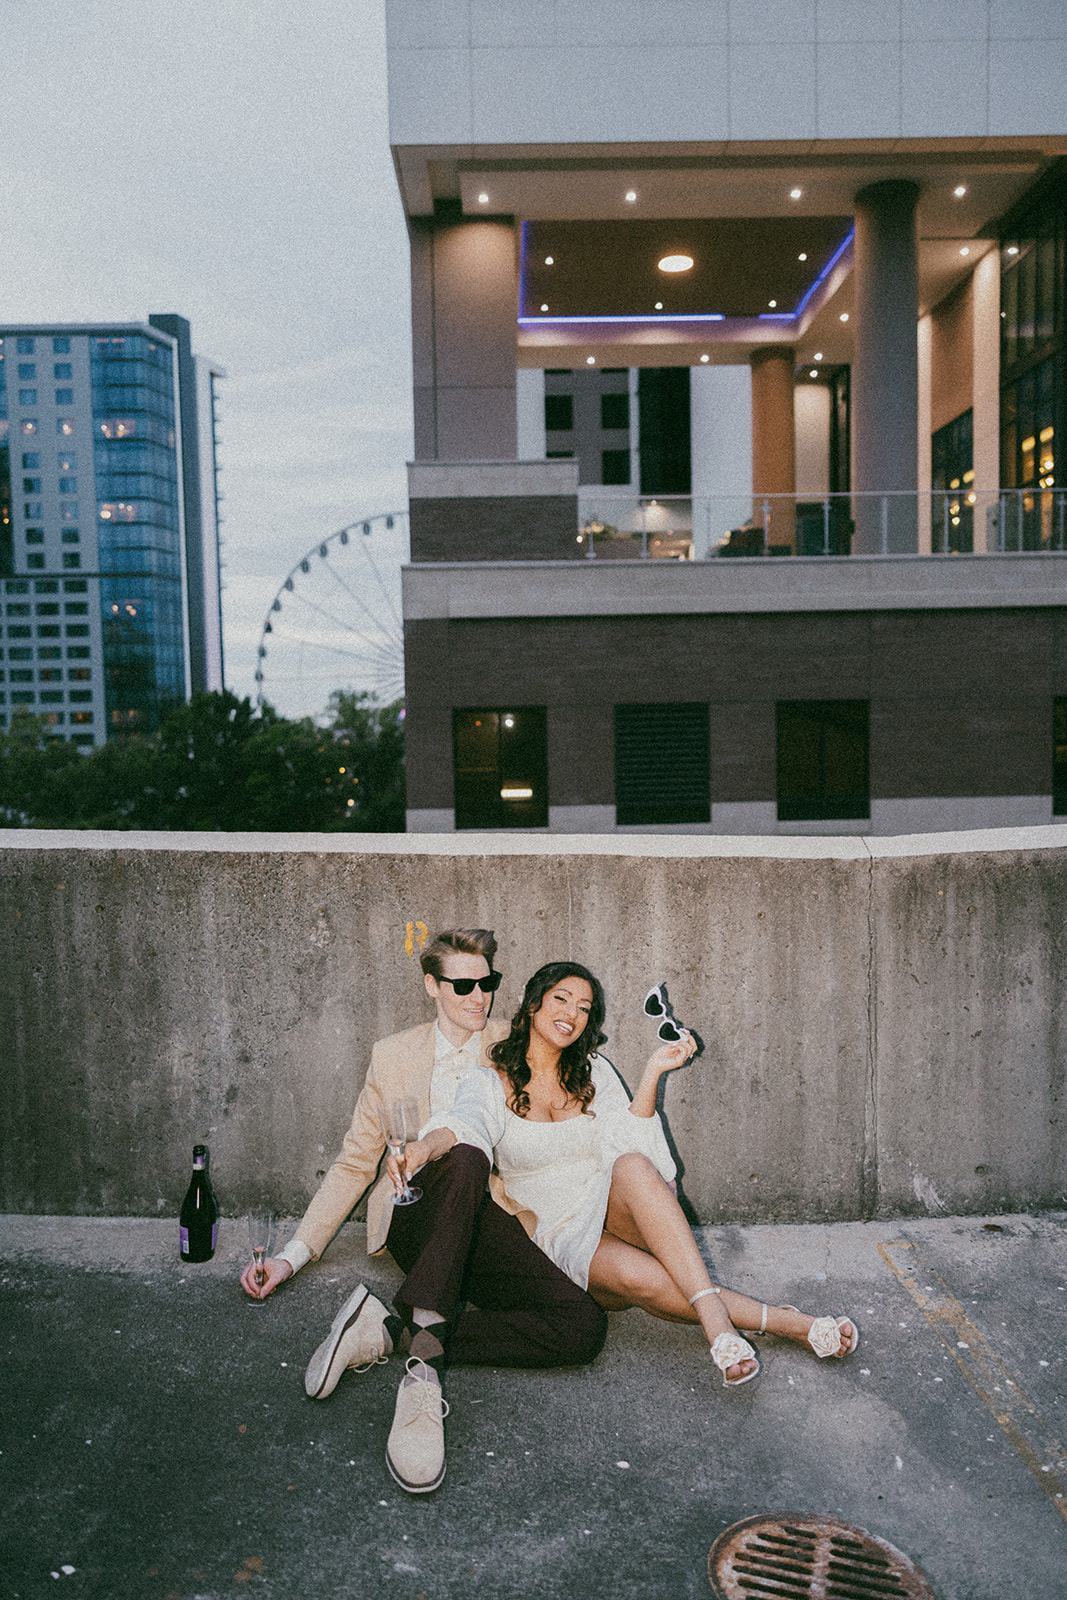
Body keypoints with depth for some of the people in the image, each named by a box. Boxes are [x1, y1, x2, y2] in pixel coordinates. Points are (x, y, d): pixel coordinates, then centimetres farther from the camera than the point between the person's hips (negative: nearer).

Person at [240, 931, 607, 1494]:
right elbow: (355, 1163, 13)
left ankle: (390, 1333, -25)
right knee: (467, 1157, -37)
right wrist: (293, 1254, 4)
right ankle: (424, 1362, -43)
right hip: (416, 1222, -2)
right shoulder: (393, 1055, 13)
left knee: (585, 1326, -27)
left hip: (491, 1226, 2)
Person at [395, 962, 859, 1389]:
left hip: (613, 1211, 2)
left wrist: (651, 1074, -15)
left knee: (633, 1167, -35)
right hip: (560, 1239, -2)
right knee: (637, 1278, -36)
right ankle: (788, 1322, -28)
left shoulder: (594, 1073, 10)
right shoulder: (489, 1080, 1)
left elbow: (625, 1144, -5)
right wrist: (424, 1147, -44)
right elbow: (465, 1123, -22)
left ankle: (715, 1319, -41)